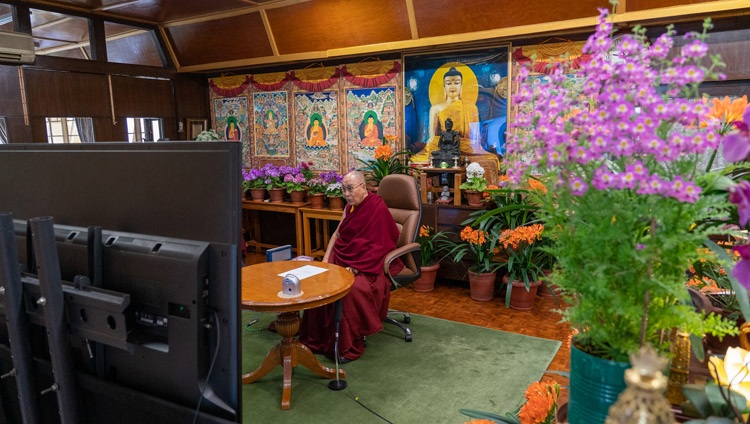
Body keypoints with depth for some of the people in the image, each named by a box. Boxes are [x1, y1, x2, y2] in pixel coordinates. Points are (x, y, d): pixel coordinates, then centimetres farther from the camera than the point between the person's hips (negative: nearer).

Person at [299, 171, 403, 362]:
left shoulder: (378, 208, -14)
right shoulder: (350, 206, 11)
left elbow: (380, 246, -17)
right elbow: (338, 233, 17)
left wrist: (355, 268, -22)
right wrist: (326, 259, 3)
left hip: (368, 264, -7)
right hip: (343, 257, 8)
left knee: (353, 288, -33)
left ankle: (350, 346, -15)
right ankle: (317, 338, 1)